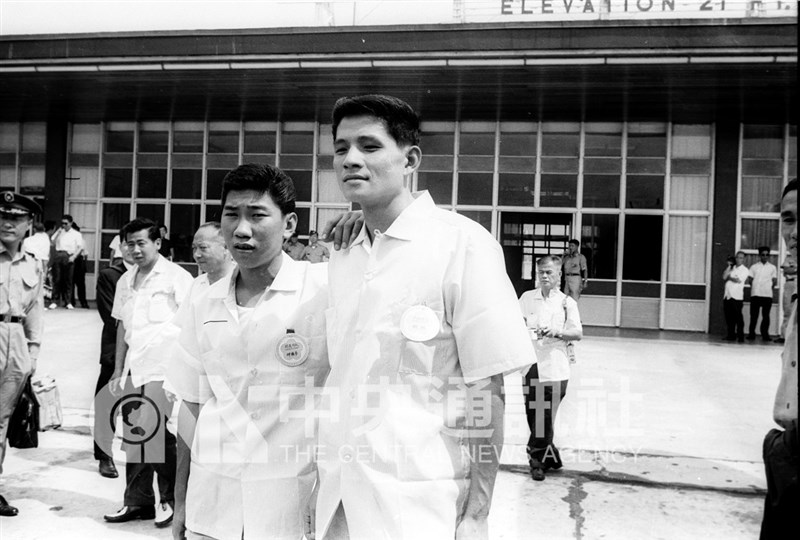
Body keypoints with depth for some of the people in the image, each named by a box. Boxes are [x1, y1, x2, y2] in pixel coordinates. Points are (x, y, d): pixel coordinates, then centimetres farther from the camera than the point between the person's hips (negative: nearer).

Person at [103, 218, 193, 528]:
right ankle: (137, 502, 23)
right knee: (134, 437, 10)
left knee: (162, 438, -5)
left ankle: (170, 501, 12)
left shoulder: (176, 277, -5)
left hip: (164, 371, -6)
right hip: (134, 371, 6)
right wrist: (118, 371, 17)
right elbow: (122, 327, 19)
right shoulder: (125, 281, 14)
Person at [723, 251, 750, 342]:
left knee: (738, 317, -7)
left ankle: (740, 336, -4)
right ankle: (731, 335, 14)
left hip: (737, 297, -5)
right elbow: (724, 277, 3)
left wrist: (729, 277, 3)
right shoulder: (731, 268, 18)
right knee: (729, 317, 6)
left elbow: (738, 280, -11)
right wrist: (729, 266, 2)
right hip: (727, 296, 5)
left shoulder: (745, 270, 3)